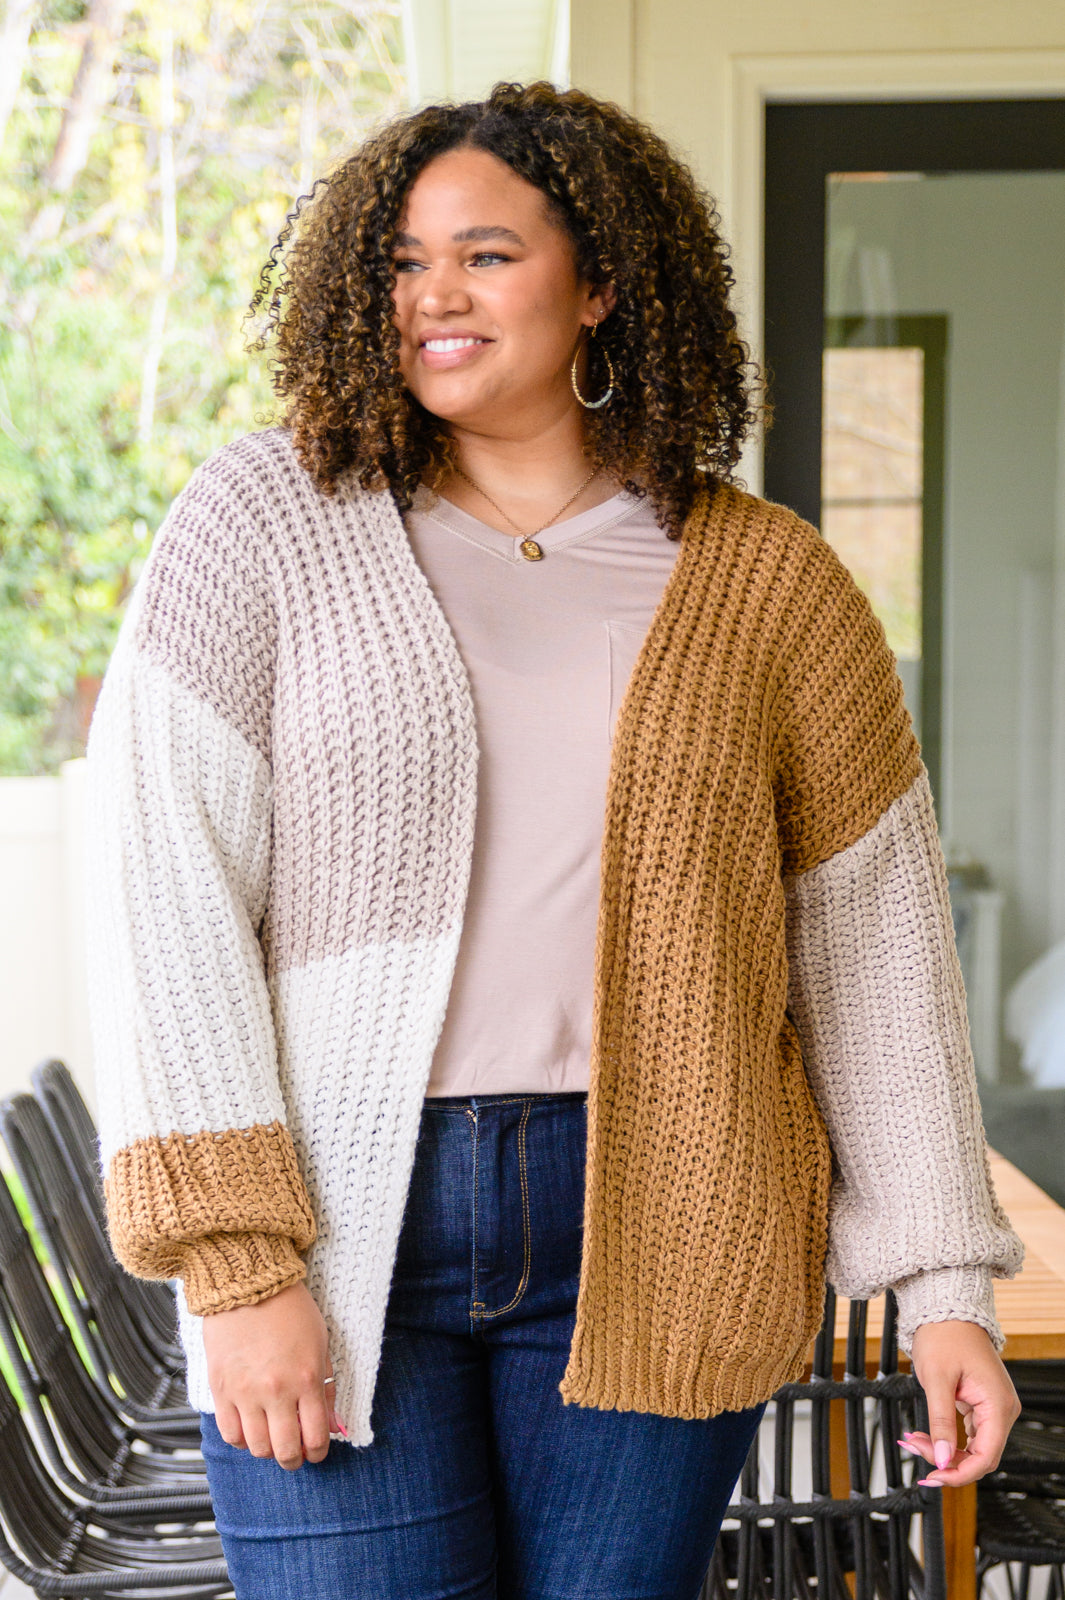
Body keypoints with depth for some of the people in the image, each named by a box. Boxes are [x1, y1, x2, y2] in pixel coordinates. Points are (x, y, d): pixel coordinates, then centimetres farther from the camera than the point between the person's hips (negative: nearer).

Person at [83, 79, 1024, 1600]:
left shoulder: (765, 586, 5)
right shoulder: (265, 521, 1)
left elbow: (876, 950, 8)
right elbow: (163, 900, -5)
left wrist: (945, 1287, 4)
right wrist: (234, 1263, -12)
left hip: (647, 1244, 1)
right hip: (338, 1230, -1)